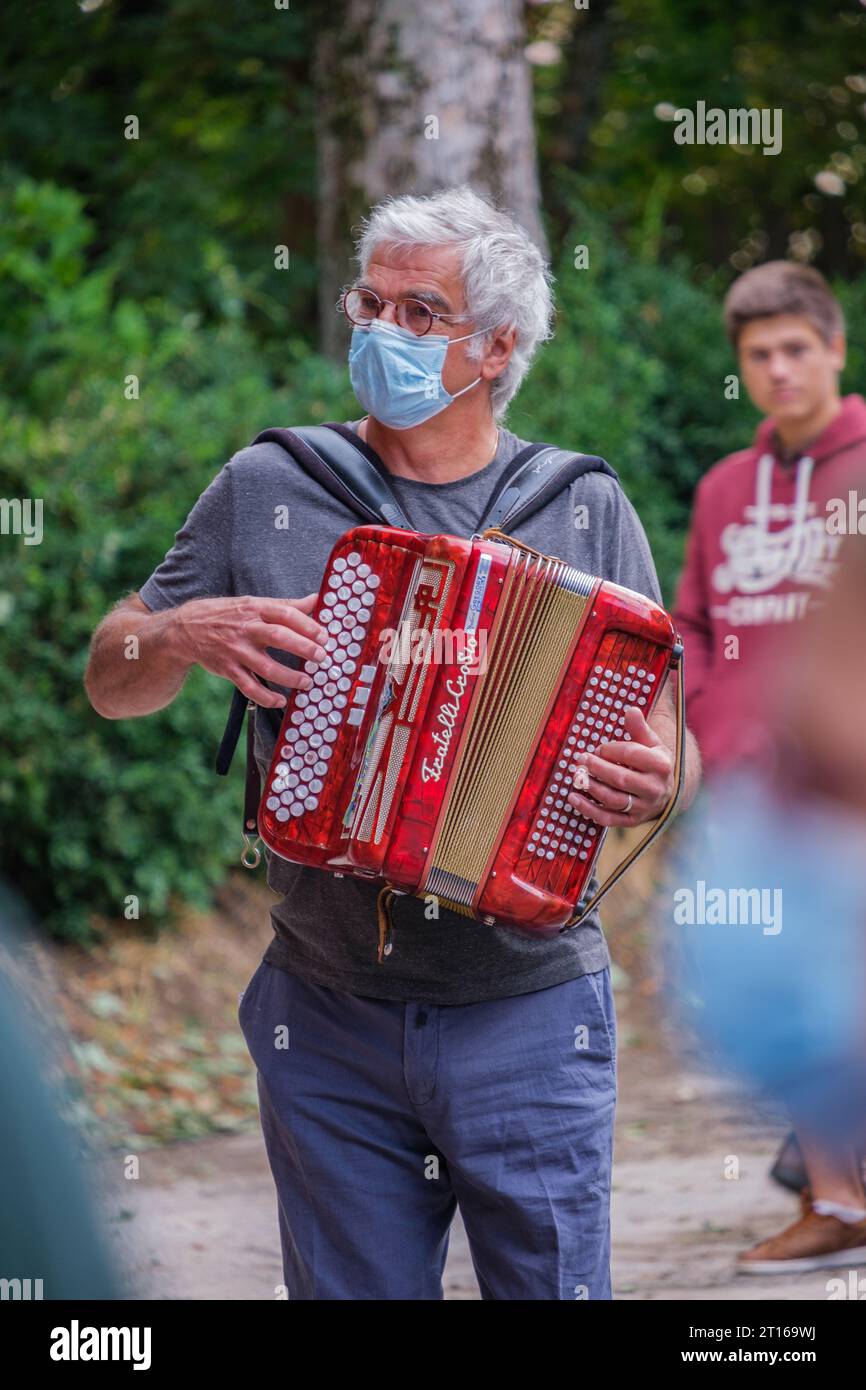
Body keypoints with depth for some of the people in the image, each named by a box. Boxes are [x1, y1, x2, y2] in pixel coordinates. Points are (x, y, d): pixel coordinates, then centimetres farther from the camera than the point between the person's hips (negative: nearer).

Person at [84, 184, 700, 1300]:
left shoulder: (587, 511, 2)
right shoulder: (265, 490, 3)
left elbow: (670, 751, 4)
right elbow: (110, 683, 9)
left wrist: (655, 782, -19)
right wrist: (189, 634, -12)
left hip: (529, 1024, -1)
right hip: (326, 1025, 1)